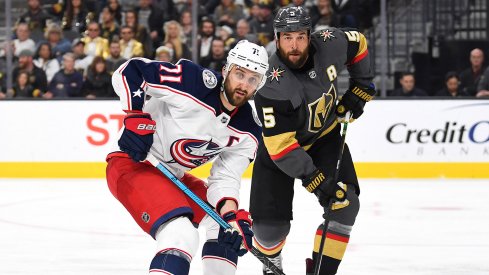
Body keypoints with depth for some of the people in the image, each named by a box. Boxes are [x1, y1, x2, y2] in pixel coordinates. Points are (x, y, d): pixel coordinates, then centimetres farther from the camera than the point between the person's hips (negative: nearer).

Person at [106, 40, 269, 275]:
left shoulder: (247, 131, -1)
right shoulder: (195, 82, -21)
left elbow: (225, 178, -2)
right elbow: (129, 71, -17)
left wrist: (233, 216, -19)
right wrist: (136, 117, -25)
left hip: (173, 176, 9)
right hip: (131, 164, -9)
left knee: (235, 224, 14)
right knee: (182, 236, -28)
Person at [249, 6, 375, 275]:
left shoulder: (329, 43, -22)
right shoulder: (272, 86, -35)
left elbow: (358, 43, 4)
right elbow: (281, 145, -33)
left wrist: (361, 88, 2)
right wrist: (315, 180, -35)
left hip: (325, 135, 4)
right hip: (279, 143, -4)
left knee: (345, 204, -14)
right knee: (270, 223, -7)